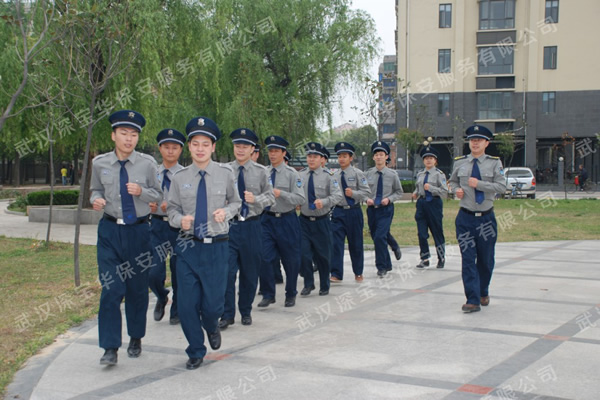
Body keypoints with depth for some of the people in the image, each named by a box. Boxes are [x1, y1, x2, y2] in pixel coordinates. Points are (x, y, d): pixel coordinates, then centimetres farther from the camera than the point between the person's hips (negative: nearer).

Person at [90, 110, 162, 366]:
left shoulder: (147, 163, -4)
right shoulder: (100, 163, 0)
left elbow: (158, 195, 3)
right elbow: (96, 190, 11)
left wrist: (141, 191, -17)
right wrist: (97, 199, -12)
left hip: (139, 231, 0)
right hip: (110, 231, 0)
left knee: (138, 288, 11)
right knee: (111, 289, -7)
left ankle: (136, 340, 30)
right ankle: (110, 348, 2)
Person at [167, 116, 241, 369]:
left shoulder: (225, 174, 0)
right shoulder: (180, 178, 1)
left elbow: (236, 202, 13)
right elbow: (172, 208, 8)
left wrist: (226, 211, -8)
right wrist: (180, 220, -13)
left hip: (217, 246, -1)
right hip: (188, 246, 1)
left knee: (213, 303, 1)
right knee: (187, 304, 2)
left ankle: (212, 327, 40)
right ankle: (196, 351, 24)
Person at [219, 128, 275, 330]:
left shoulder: (260, 171, 4)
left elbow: (270, 197, 3)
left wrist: (255, 199, -14)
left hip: (251, 226, 1)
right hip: (229, 224, -1)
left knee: (250, 272, 10)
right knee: (227, 271, -8)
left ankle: (246, 312, 26)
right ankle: (227, 315, 4)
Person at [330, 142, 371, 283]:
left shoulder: (357, 173, -3)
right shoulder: (334, 175, 6)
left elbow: (367, 192, -7)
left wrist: (353, 193, -21)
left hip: (354, 212, -2)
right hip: (338, 211, 2)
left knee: (355, 243, 9)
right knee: (335, 243, -6)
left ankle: (358, 273, 25)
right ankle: (336, 274, -1)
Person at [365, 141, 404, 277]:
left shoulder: (392, 175, -3)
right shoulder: (368, 174, 0)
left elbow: (399, 192, 6)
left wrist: (389, 199, -11)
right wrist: (367, 199, -11)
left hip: (386, 209, -3)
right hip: (372, 209, 3)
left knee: (380, 237, -17)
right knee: (376, 238, 11)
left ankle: (381, 267, -5)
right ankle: (387, 265, 29)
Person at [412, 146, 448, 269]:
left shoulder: (439, 174, -5)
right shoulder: (420, 175, 10)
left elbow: (445, 192, -11)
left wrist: (431, 188, -20)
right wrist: (415, 193, 3)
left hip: (434, 204, -4)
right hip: (421, 203, 4)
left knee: (437, 232, 6)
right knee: (421, 233, 1)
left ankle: (441, 258, 21)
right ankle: (425, 259, 12)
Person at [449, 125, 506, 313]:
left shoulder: (494, 163, 0)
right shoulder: (460, 163, 5)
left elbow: (501, 186, -8)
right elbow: (453, 181, 19)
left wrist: (479, 184, -18)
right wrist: (456, 189, -3)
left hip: (486, 218, 0)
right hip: (465, 218, 0)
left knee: (486, 259, 10)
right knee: (468, 259, -6)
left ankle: (483, 293, 33)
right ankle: (473, 300, -4)